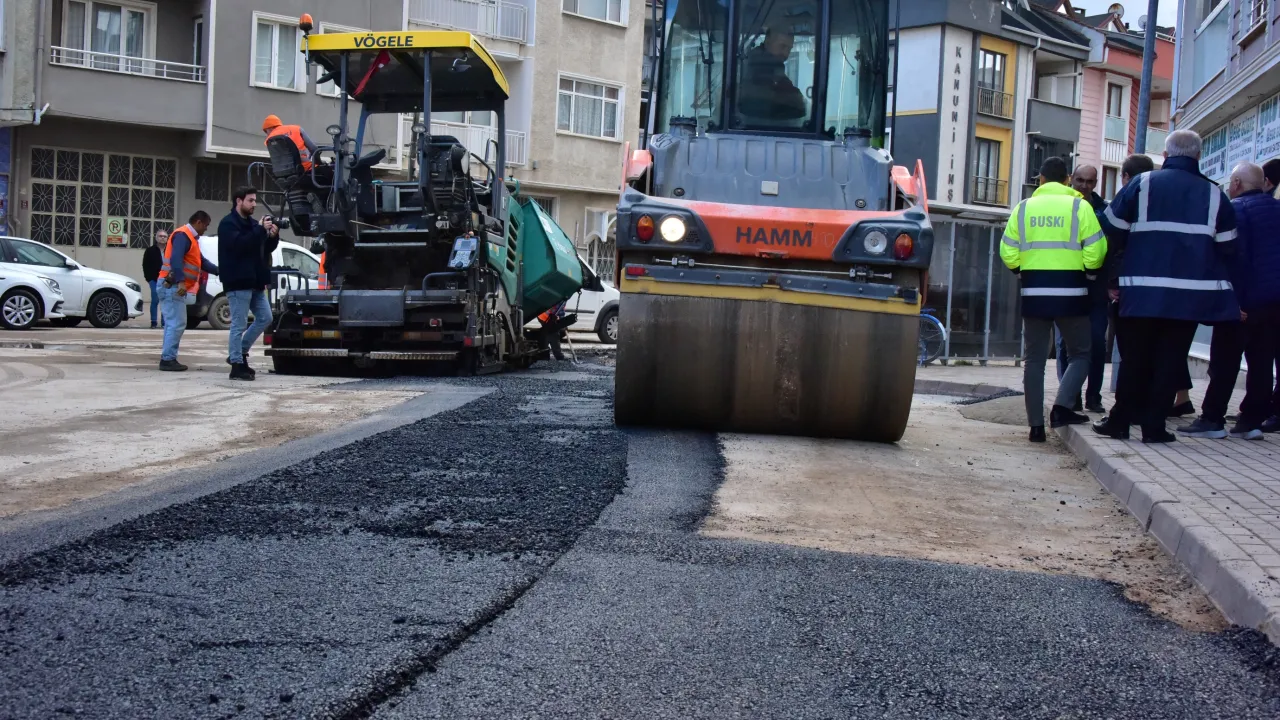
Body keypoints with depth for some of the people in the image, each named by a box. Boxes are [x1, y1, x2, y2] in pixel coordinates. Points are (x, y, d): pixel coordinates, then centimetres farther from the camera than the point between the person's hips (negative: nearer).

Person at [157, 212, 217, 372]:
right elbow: (175, 259, -25)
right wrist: (181, 282, -31)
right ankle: (167, 359, -11)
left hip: (176, 287, 11)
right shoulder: (182, 235, -12)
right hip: (173, 286, -11)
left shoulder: (191, 238, 20)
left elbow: (201, 261, 26)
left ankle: (168, 358, 13)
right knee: (177, 324, -12)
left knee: (173, 324, 11)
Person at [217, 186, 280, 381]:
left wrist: (273, 236, 0)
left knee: (265, 318, 11)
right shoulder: (228, 223, -7)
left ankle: (240, 352, 21)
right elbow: (239, 244, -25)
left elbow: (266, 248, 20)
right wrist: (261, 230, -23)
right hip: (238, 282, -9)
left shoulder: (251, 223, 17)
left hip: (255, 282, 9)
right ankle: (237, 365, -1)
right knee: (239, 324, -6)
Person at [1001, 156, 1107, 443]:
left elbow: (1008, 255, 2)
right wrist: (1086, 268, 15)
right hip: (1071, 293, -2)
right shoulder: (1079, 206, -2)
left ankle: (1036, 424, 6)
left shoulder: (1024, 208, 5)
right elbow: (1095, 254, -6)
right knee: (1080, 354, 12)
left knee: (1035, 359, 8)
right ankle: (1061, 406, -7)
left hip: (1034, 294, 2)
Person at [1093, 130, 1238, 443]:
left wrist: (1131, 253, 18)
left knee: (1134, 356, 9)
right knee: (1170, 359, 5)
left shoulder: (1142, 184, 0)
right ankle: (1153, 425, 5)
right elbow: (1227, 246, 7)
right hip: (1191, 293, 0)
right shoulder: (1214, 194, 5)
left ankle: (1120, 420, 12)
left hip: (1143, 289, 0)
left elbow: (1113, 229, 1)